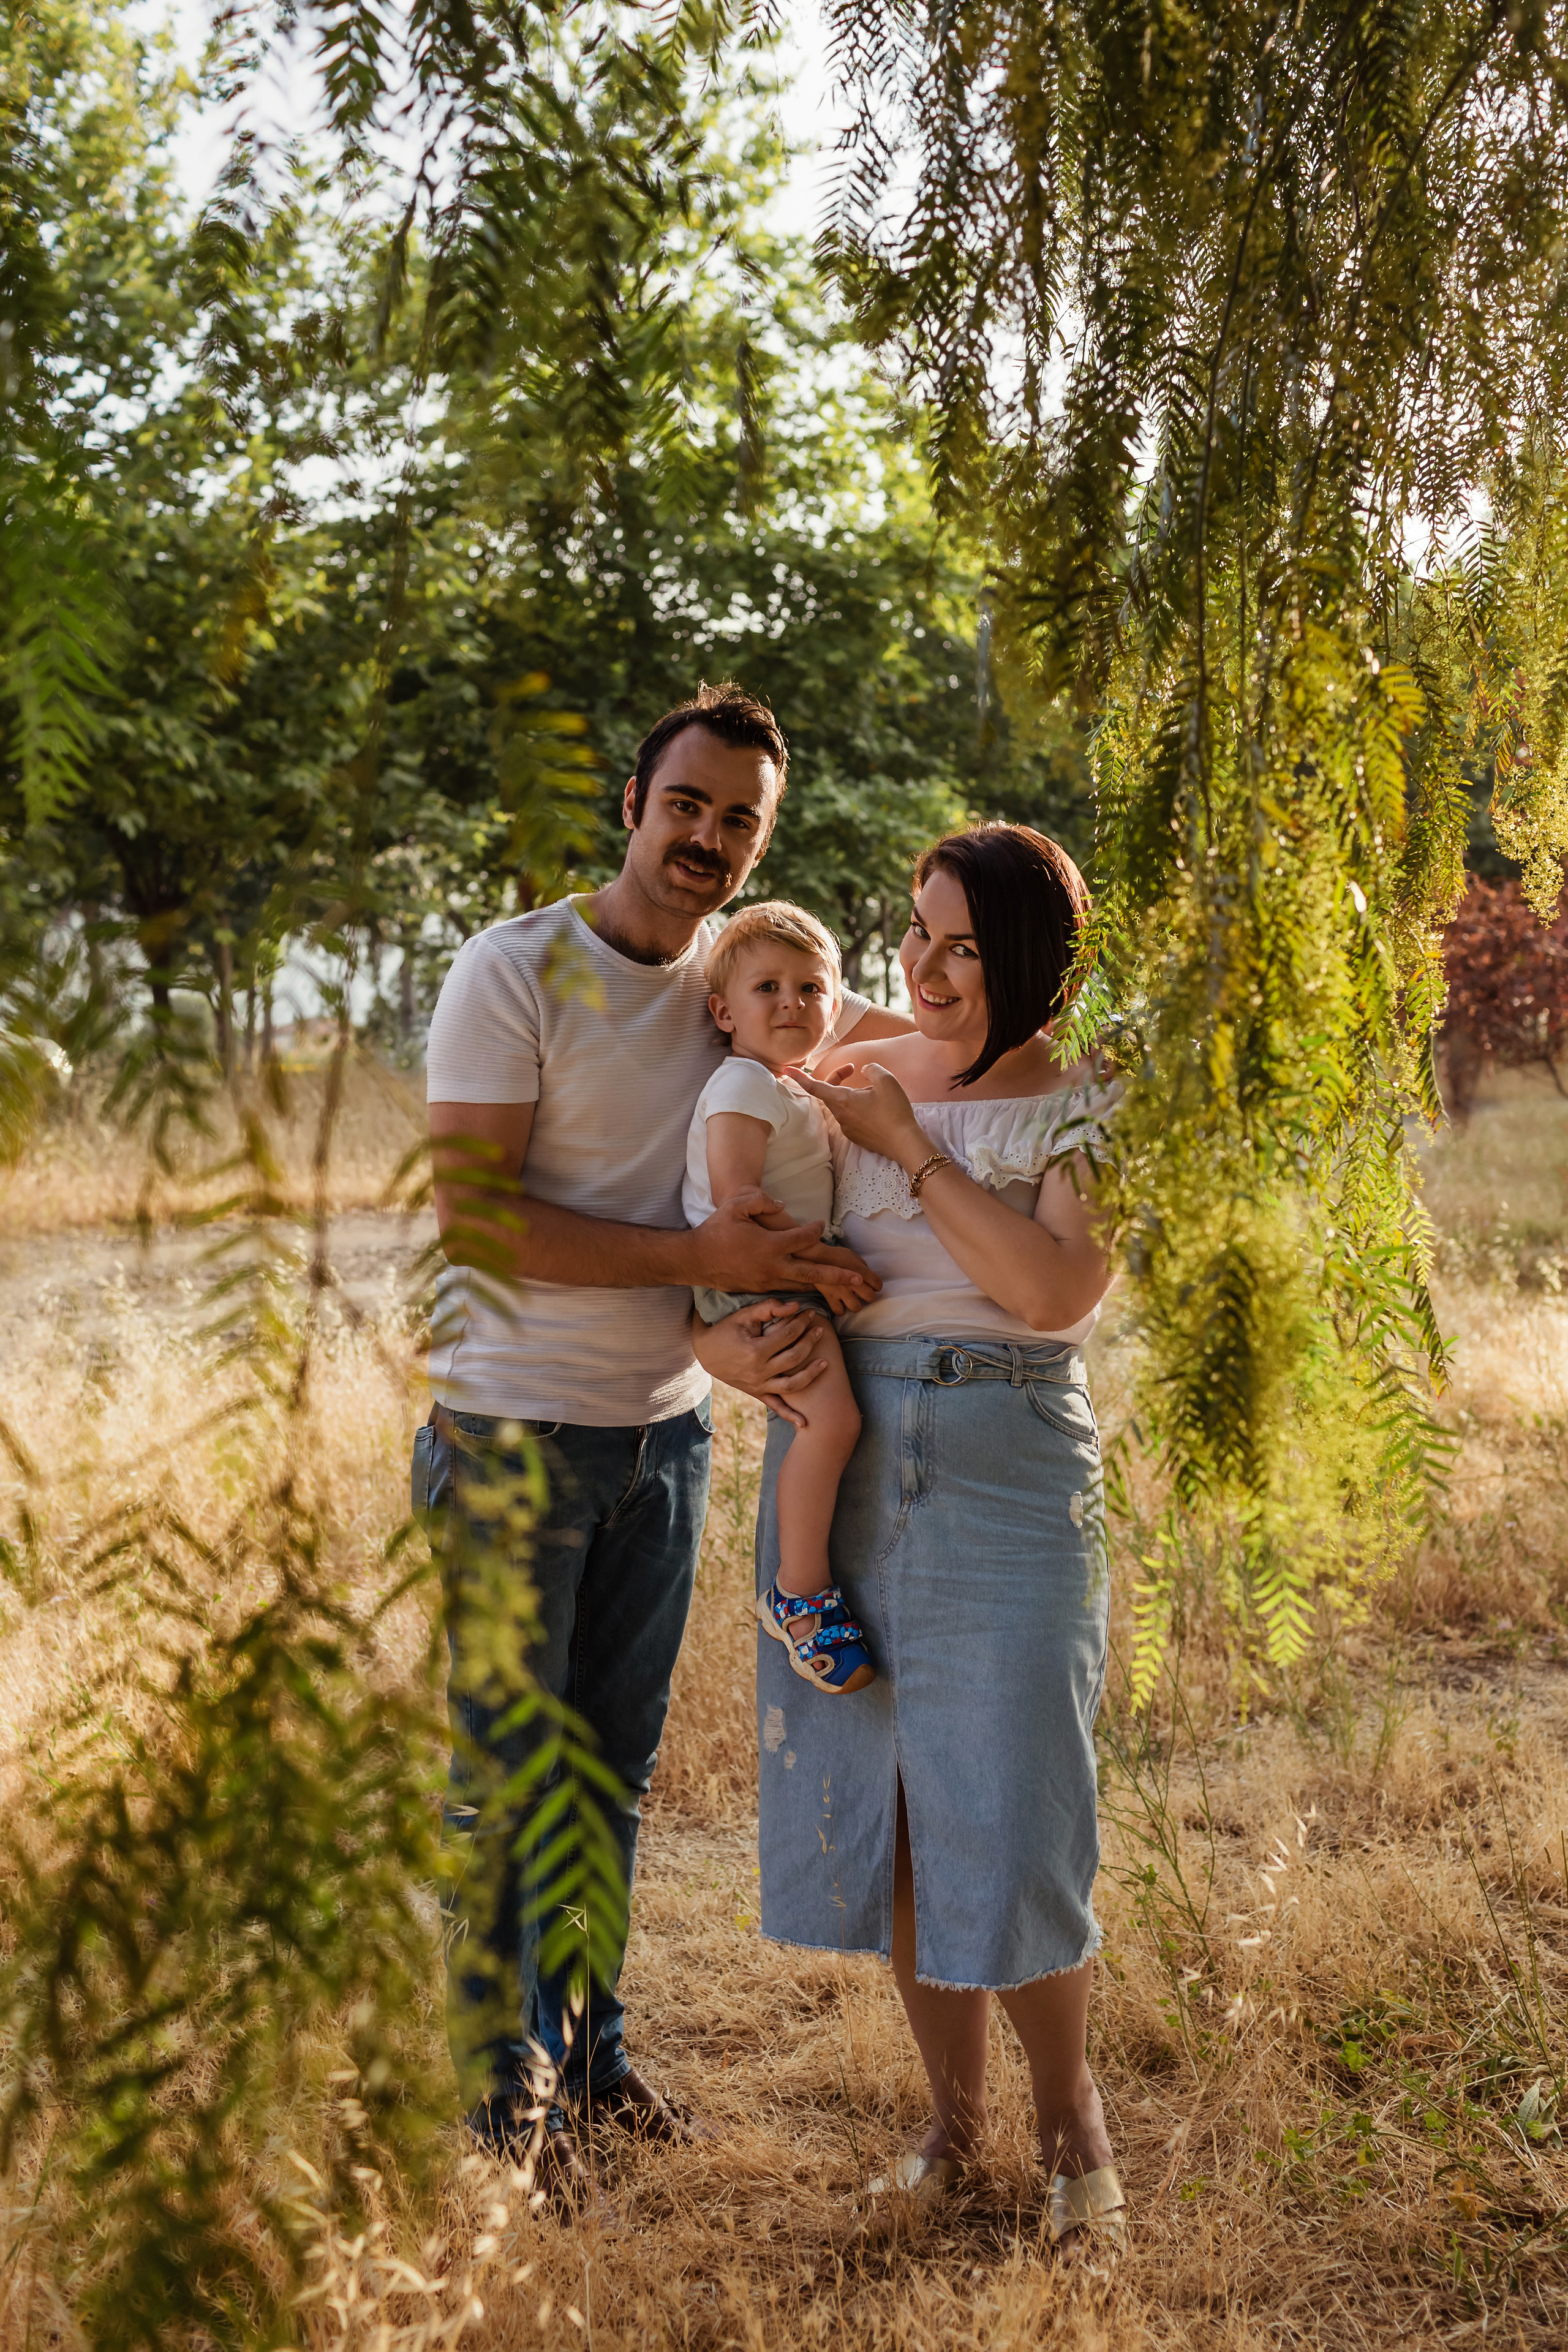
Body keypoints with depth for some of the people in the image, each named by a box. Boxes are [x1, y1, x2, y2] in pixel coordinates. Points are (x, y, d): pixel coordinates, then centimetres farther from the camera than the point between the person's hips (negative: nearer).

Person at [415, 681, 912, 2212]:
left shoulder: (743, 978, 4)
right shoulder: (514, 971, -14)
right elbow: (469, 1214, -19)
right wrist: (699, 1258, -25)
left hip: (666, 1430, 6)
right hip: (513, 1433, -5)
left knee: (615, 1764, 15)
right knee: (503, 1772, 4)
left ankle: (588, 2043, 32)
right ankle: (501, 2097, 19)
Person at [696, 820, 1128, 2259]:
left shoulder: (1086, 1114, -1)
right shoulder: (838, 1087, 9)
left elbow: (1052, 1290, -18)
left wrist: (908, 1148, -11)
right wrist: (740, 1341, -14)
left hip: (1005, 1475, -3)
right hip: (840, 1462, 4)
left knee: (1000, 1819, -3)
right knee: (875, 1800, 8)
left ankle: (1072, 2121, 23)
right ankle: (956, 2115, 28)